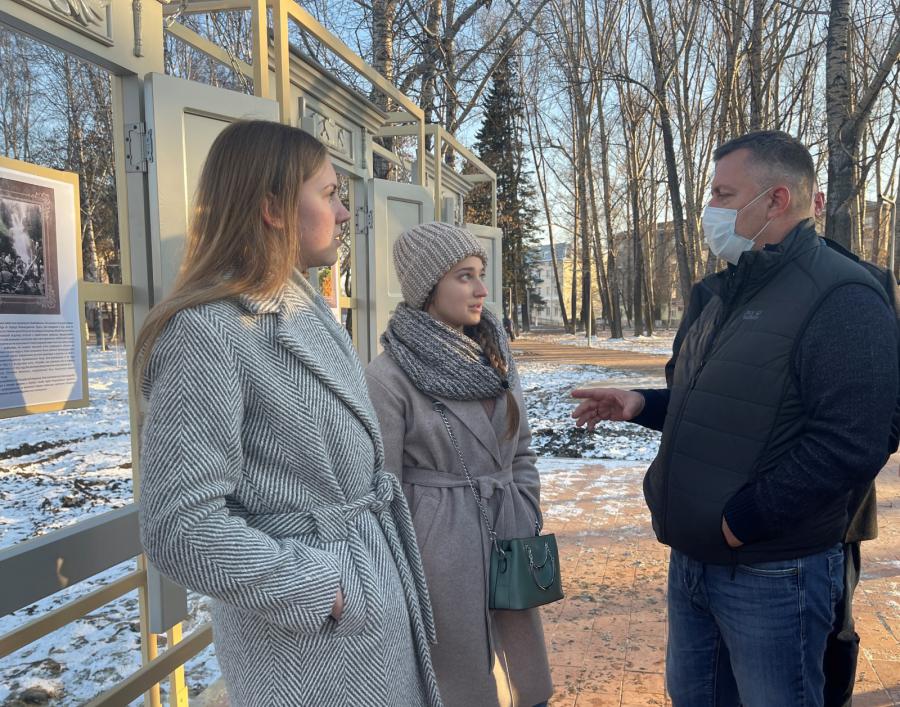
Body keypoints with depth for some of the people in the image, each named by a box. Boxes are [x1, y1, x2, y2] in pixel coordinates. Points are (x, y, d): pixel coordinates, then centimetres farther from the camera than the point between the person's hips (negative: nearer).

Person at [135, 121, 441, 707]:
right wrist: (324, 592, -18)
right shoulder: (207, 333, -21)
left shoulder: (309, 307, 6)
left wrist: (390, 564, 13)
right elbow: (182, 528, -23)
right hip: (309, 636, -8)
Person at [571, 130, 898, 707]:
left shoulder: (843, 300, -18)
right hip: (691, 559, 8)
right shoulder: (717, 294, 11)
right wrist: (643, 404, 3)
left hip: (773, 571, -8)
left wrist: (739, 520, -21)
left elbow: (848, 448, -25)